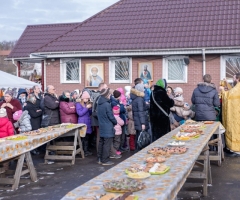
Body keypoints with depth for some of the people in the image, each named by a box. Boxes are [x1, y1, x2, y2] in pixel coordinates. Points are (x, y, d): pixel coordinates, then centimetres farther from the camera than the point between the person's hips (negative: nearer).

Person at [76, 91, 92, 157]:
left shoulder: (87, 103, 15)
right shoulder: (78, 104, -4)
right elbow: (80, 113, -13)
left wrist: (90, 108, -1)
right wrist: (86, 108, -15)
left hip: (88, 123, 6)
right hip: (82, 123, -6)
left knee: (87, 137, 7)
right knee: (83, 137, -7)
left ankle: (86, 150, 14)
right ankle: (82, 151, -1)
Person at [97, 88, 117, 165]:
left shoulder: (99, 104, 7)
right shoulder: (107, 105, -19)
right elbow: (111, 116, -15)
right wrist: (115, 122, 3)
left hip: (102, 127, 9)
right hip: (108, 128, -9)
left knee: (101, 142, 14)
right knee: (107, 144, -3)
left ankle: (100, 159, 21)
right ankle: (105, 160, 1)